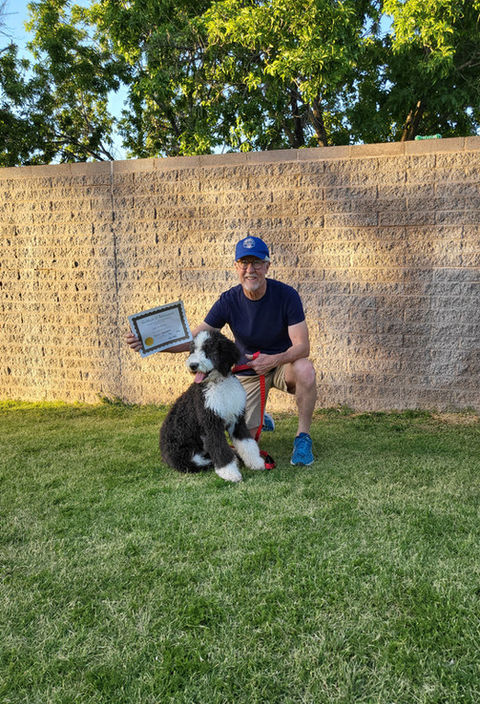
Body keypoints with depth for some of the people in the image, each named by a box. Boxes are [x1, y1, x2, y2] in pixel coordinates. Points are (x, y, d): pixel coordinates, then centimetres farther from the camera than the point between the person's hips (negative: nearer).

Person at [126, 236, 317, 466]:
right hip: (248, 372, 1)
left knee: (304, 368, -36)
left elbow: (302, 345, -23)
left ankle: (303, 438, -15)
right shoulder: (229, 301, -14)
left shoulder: (286, 295, -19)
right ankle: (257, 419, 33)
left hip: (282, 364, -1)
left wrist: (274, 360, -43)